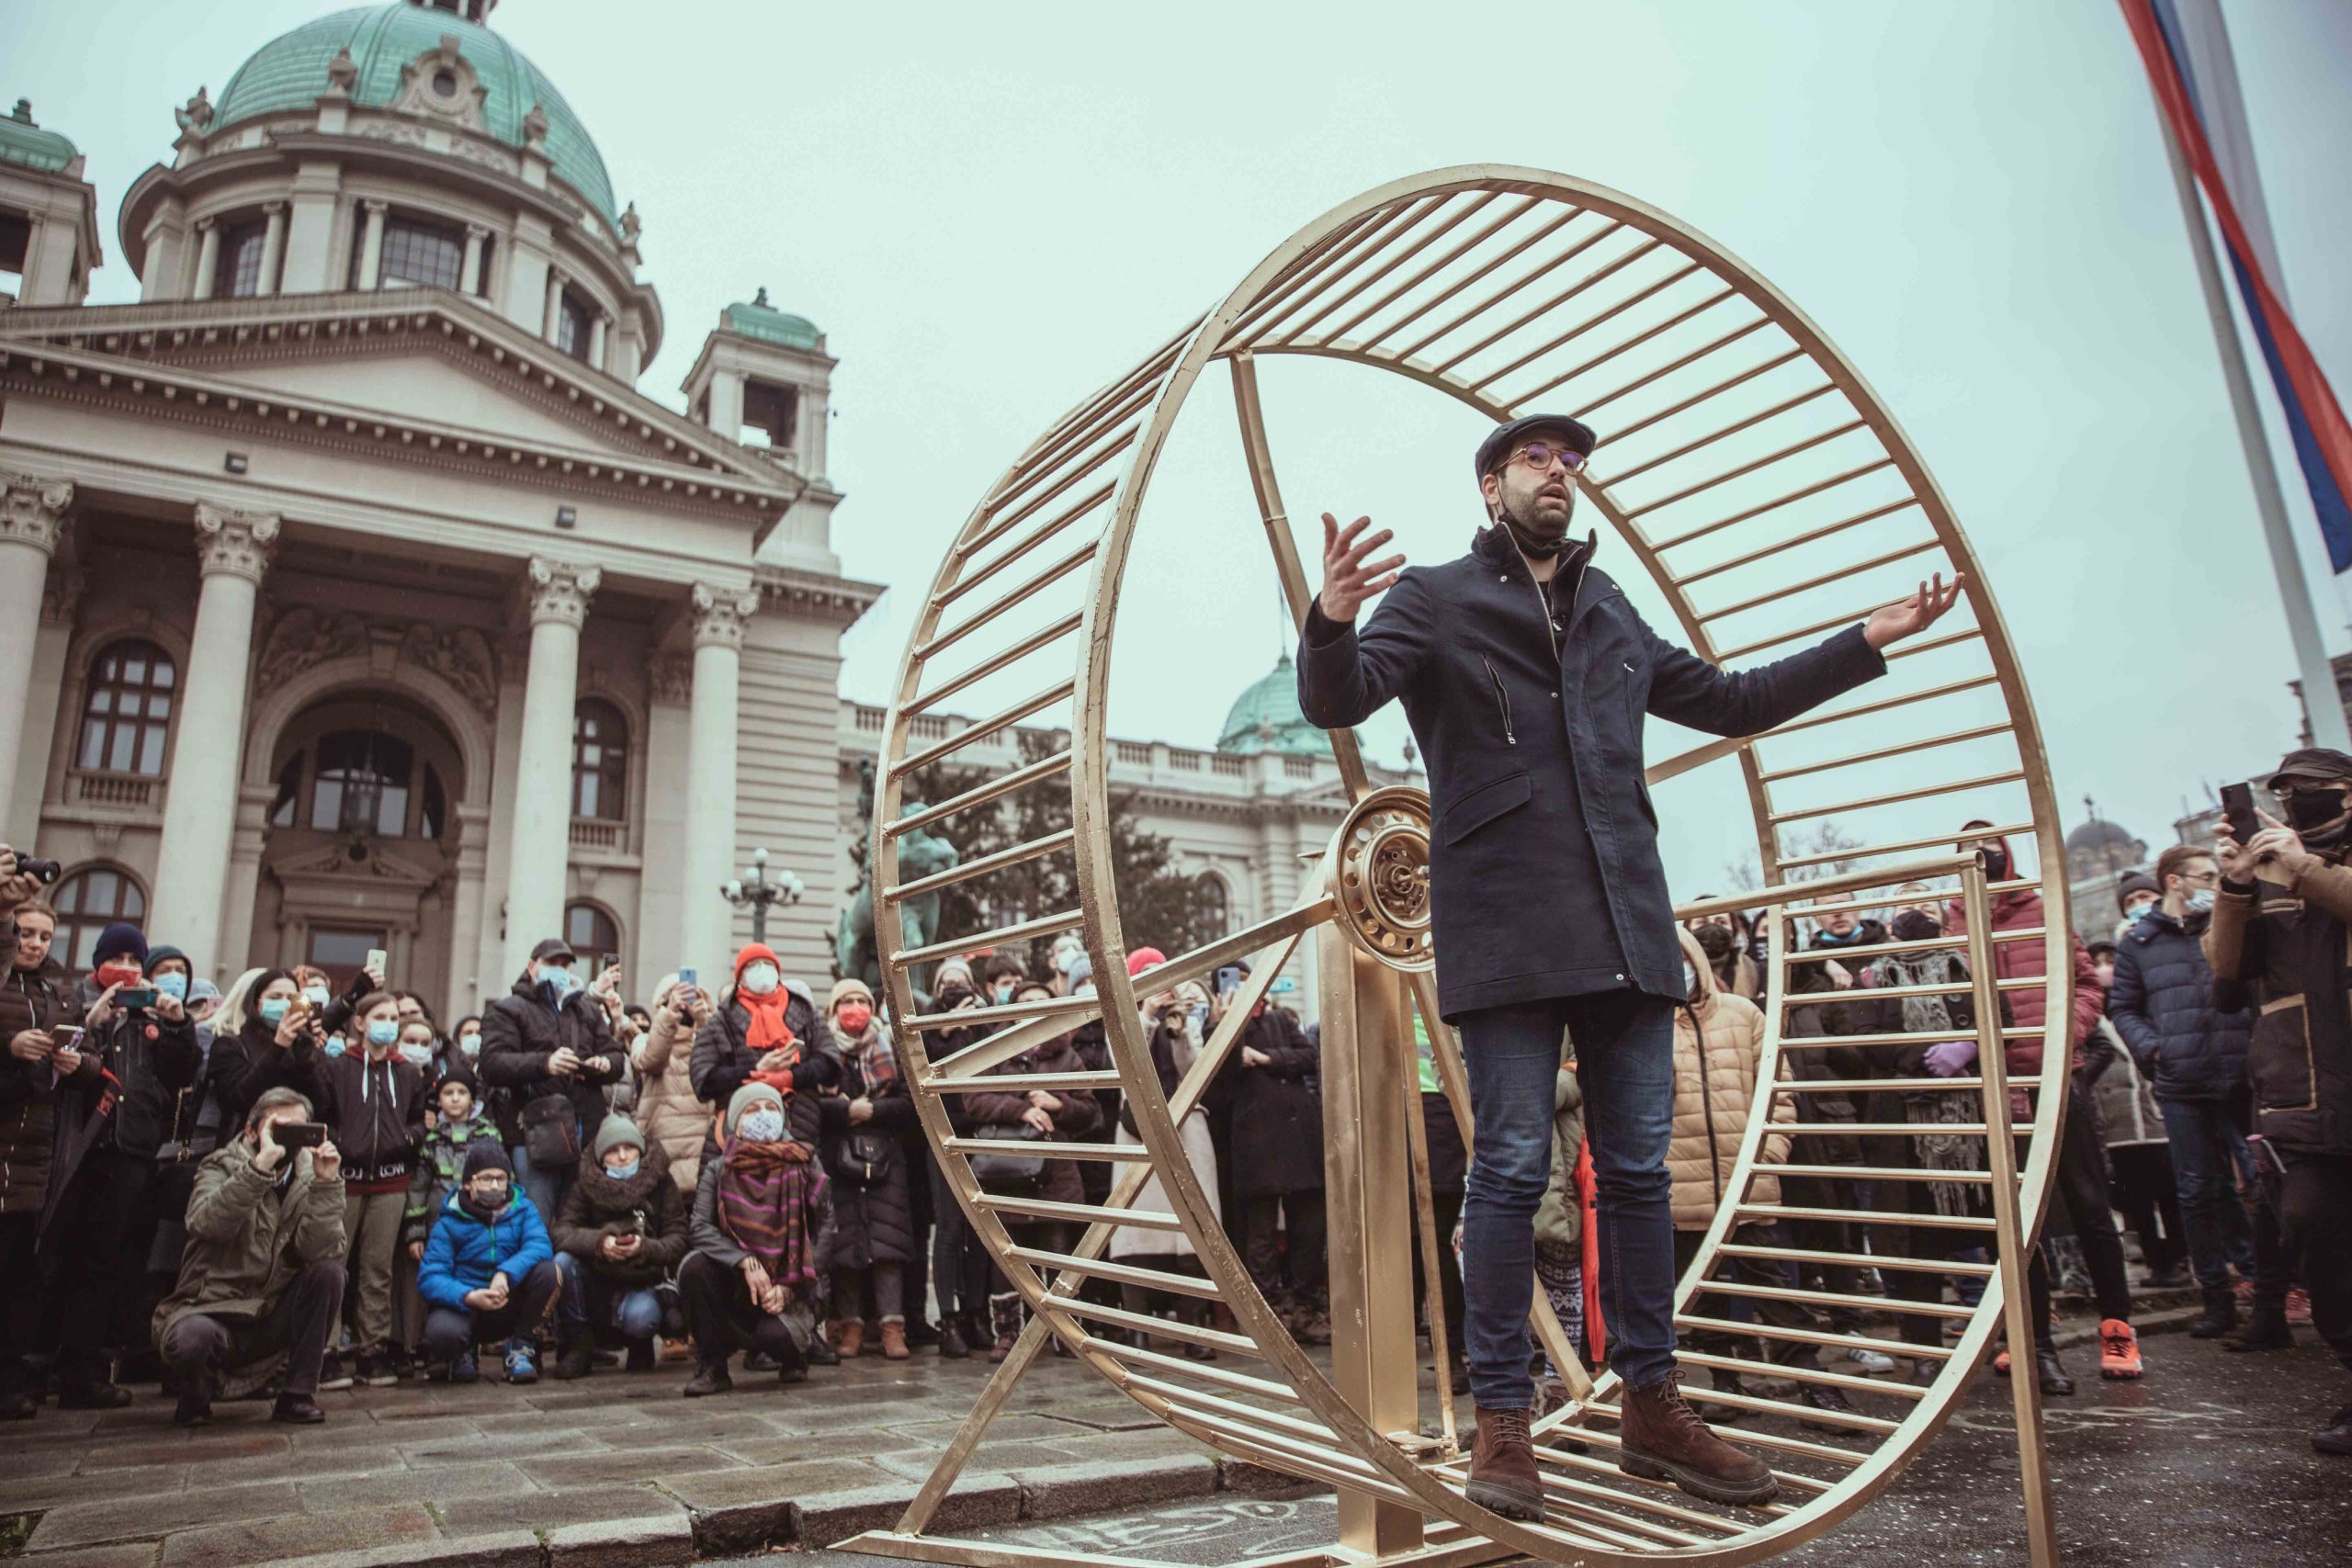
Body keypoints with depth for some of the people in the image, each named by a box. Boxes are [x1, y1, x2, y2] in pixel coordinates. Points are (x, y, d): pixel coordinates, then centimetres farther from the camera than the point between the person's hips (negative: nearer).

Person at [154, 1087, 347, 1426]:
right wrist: (261, 1164, -38)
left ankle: (297, 1395, -10)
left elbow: (319, 1250, -16)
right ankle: (197, 1390, 3)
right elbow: (207, 1223, -29)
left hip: (274, 1318, 3)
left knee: (329, 1271, -23)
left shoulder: (308, 1177, 2)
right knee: (190, 1338, -35)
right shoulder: (221, 1167, -4)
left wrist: (327, 1184, -25)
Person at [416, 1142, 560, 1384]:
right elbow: (429, 1278, -14)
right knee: (442, 1331, -36)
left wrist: (506, 1273, -36)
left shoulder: (522, 1208, 1)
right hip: (463, 1305, -1)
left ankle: (521, 1348, -5)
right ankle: (461, 1353, 5)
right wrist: (470, 1297, -32)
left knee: (548, 1271, -26)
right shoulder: (448, 1222, -4)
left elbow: (540, 1246, -17)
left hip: (511, 1307, 2)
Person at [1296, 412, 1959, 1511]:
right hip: (1505, 930, -5)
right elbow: (1336, 701, -9)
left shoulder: (1613, 615, 22)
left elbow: (1729, 701, 32)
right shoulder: (1436, 600, 6)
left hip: (1626, 927, 6)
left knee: (1638, 1170, 8)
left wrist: (1869, 641, 30)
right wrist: (1332, 622, -31)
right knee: (1512, 1169, -5)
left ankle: (1652, 1408, 21)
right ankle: (1501, 1421, 6)